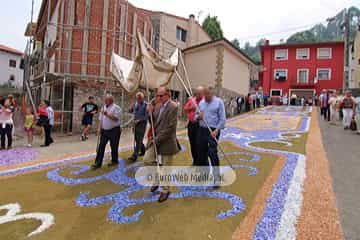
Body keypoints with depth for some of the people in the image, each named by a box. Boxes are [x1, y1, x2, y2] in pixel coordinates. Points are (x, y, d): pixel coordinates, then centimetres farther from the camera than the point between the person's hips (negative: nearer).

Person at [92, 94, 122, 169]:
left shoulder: (116, 108, -7)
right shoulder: (103, 107, 13)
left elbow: (116, 118, -18)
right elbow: (101, 119, 15)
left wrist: (107, 114, -22)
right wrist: (99, 128, 8)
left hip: (114, 130, -6)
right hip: (104, 130, 6)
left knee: (114, 146, 6)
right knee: (101, 146, 1)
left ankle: (114, 161, 23)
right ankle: (98, 163, 6)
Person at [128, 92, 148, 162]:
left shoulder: (145, 105, -12)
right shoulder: (135, 104, 7)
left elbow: (146, 116, -12)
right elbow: (131, 111, 15)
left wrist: (139, 120, -20)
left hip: (142, 124, -7)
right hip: (135, 123, 7)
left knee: (139, 140, -6)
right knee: (136, 139, 16)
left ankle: (134, 156, -4)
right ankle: (143, 150, 36)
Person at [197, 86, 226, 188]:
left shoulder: (219, 102, -4)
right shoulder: (201, 103, 11)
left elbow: (222, 118, -8)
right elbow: (196, 117, 15)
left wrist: (216, 131, -17)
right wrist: (198, 117, -9)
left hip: (213, 130, -5)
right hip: (202, 130, 6)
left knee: (212, 153, -11)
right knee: (202, 153, 11)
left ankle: (216, 178, 2)